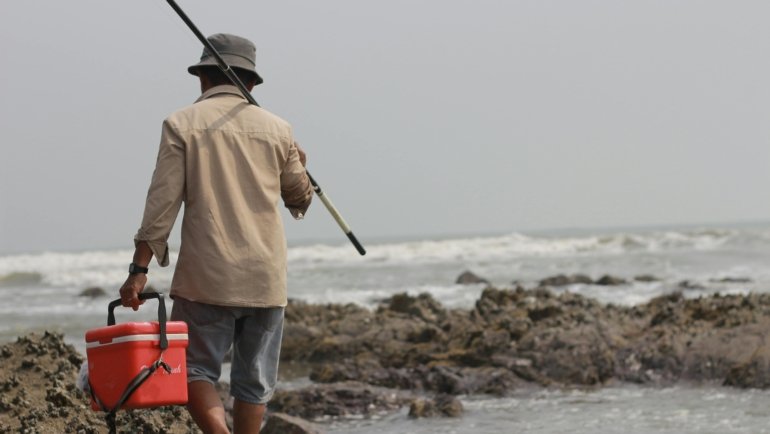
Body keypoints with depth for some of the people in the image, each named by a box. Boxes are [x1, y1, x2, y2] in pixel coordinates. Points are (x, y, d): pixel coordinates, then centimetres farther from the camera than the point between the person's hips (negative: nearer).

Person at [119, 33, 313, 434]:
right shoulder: (276, 128, 7)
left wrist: (139, 270, -6)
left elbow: (162, 202, -7)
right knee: (255, 381, 10)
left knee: (195, 369, 3)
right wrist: (299, 167, 39)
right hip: (266, 279, 3)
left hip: (206, 279, -3)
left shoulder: (182, 124, -1)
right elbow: (300, 198, 18)